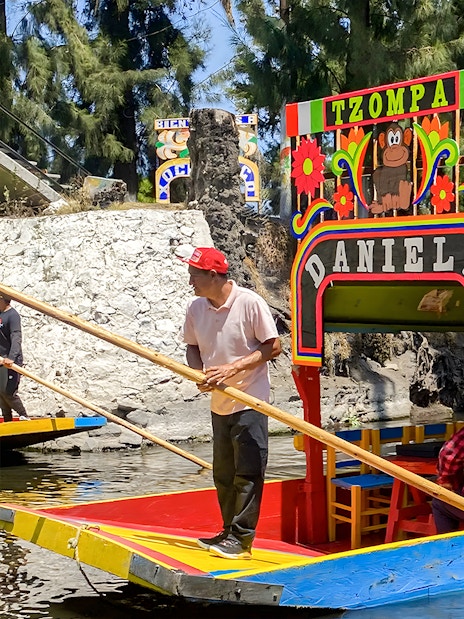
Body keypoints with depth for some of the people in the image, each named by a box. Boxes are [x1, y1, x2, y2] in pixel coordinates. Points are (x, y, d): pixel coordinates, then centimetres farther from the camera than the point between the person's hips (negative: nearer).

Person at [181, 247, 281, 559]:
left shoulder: (250, 303, -16)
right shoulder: (196, 308, 1)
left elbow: (273, 346, -12)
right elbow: (193, 347, 14)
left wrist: (233, 367, -21)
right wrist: (199, 373, -8)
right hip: (219, 403, 7)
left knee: (247, 472, -4)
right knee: (223, 474, 14)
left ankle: (241, 538, 3)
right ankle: (230, 532, 27)